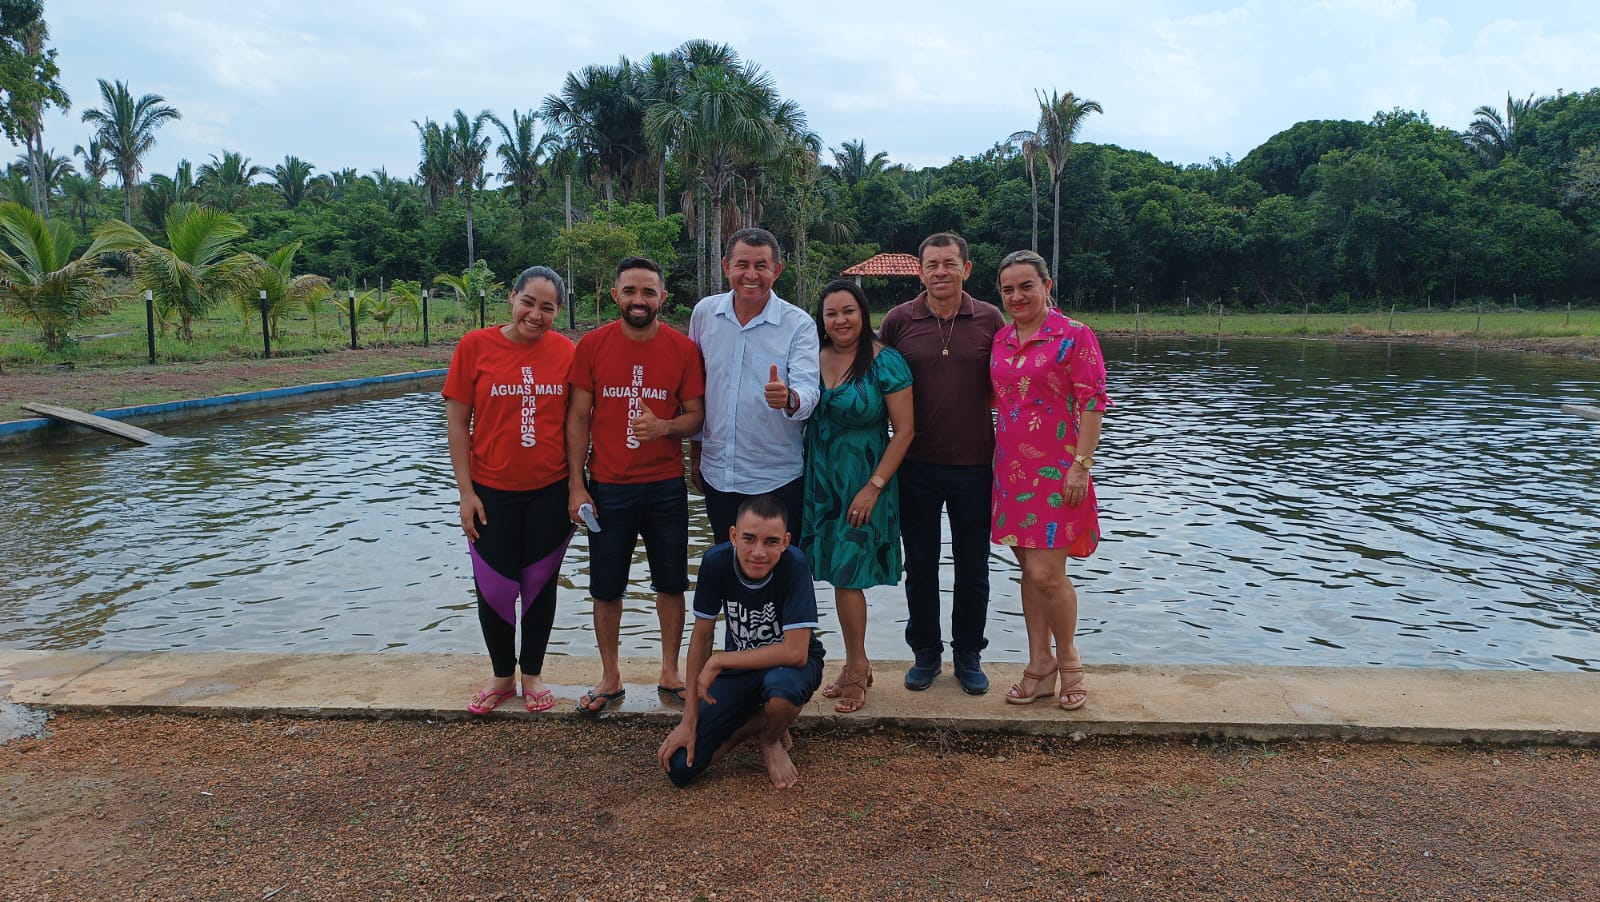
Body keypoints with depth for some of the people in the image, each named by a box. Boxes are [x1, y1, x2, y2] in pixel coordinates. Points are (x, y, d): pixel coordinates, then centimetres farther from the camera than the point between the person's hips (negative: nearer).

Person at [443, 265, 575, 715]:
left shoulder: (566, 352, -4)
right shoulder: (475, 346, -7)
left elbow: (576, 421, 3)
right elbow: (456, 421, -4)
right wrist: (466, 492, -6)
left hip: (551, 491, 1)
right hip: (493, 491, 0)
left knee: (540, 583, 12)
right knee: (494, 586, 7)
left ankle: (532, 674, 30)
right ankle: (502, 675, 28)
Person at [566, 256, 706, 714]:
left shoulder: (683, 348, -3)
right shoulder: (592, 345, -3)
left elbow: (697, 415, 2)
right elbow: (577, 418, 0)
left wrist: (665, 427, -21)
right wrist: (575, 484, -5)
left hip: (666, 486, 0)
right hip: (607, 487, 0)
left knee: (671, 583, 10)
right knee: (606, 588, 8)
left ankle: (670, 674, 27)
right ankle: (610, 678, 26)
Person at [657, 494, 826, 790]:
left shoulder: (794, 565, -29)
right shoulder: (716, 562, -20)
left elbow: (795, 652, -31)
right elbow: (702, 636, -8)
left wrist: (718, 661, -25)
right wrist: (690, 720, -9)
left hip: (791, 663, -2)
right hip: (739, 665, 2)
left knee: (781, 686, -40)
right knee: (680, 767, -13)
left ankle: (771, 739, -3)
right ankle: (753, 723, 14)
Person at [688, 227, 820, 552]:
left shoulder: (799, 324, -7)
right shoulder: (704, 312, 2)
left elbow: (809, 390, -18)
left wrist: (789, 399, -41)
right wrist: (695, 452, 14)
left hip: (777, 479, -3)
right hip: (717, 474, 3)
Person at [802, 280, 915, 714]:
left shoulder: (885, 361, -10)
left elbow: (904, 430, -11)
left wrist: (874, 487, -15)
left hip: (864, 481, -4)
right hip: (820, 478, 5)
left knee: (846, 574, -3)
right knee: (840, 574, 9)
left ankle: (856, 669, 15)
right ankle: (857, 665, 24)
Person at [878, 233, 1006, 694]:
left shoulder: (990, 320, 0)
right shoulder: (898, 321, -1)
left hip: (974, 464, 0)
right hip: (916, 465, 0)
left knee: (973, 569, 11)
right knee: (920, 568, 11)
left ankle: (968, 655, 27)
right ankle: (925, 652, 28)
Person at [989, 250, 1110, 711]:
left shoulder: (1074, 336, -7)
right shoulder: (1000, 339, 10)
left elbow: (1092, 403, -10)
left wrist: (1081, 465, -15)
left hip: (1055, 471, -6)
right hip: (1012, 470, 6)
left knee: (1046, 572, -8)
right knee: (1028, 569, 11)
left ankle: (1068, 659, 16)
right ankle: (1039, 664, 22)